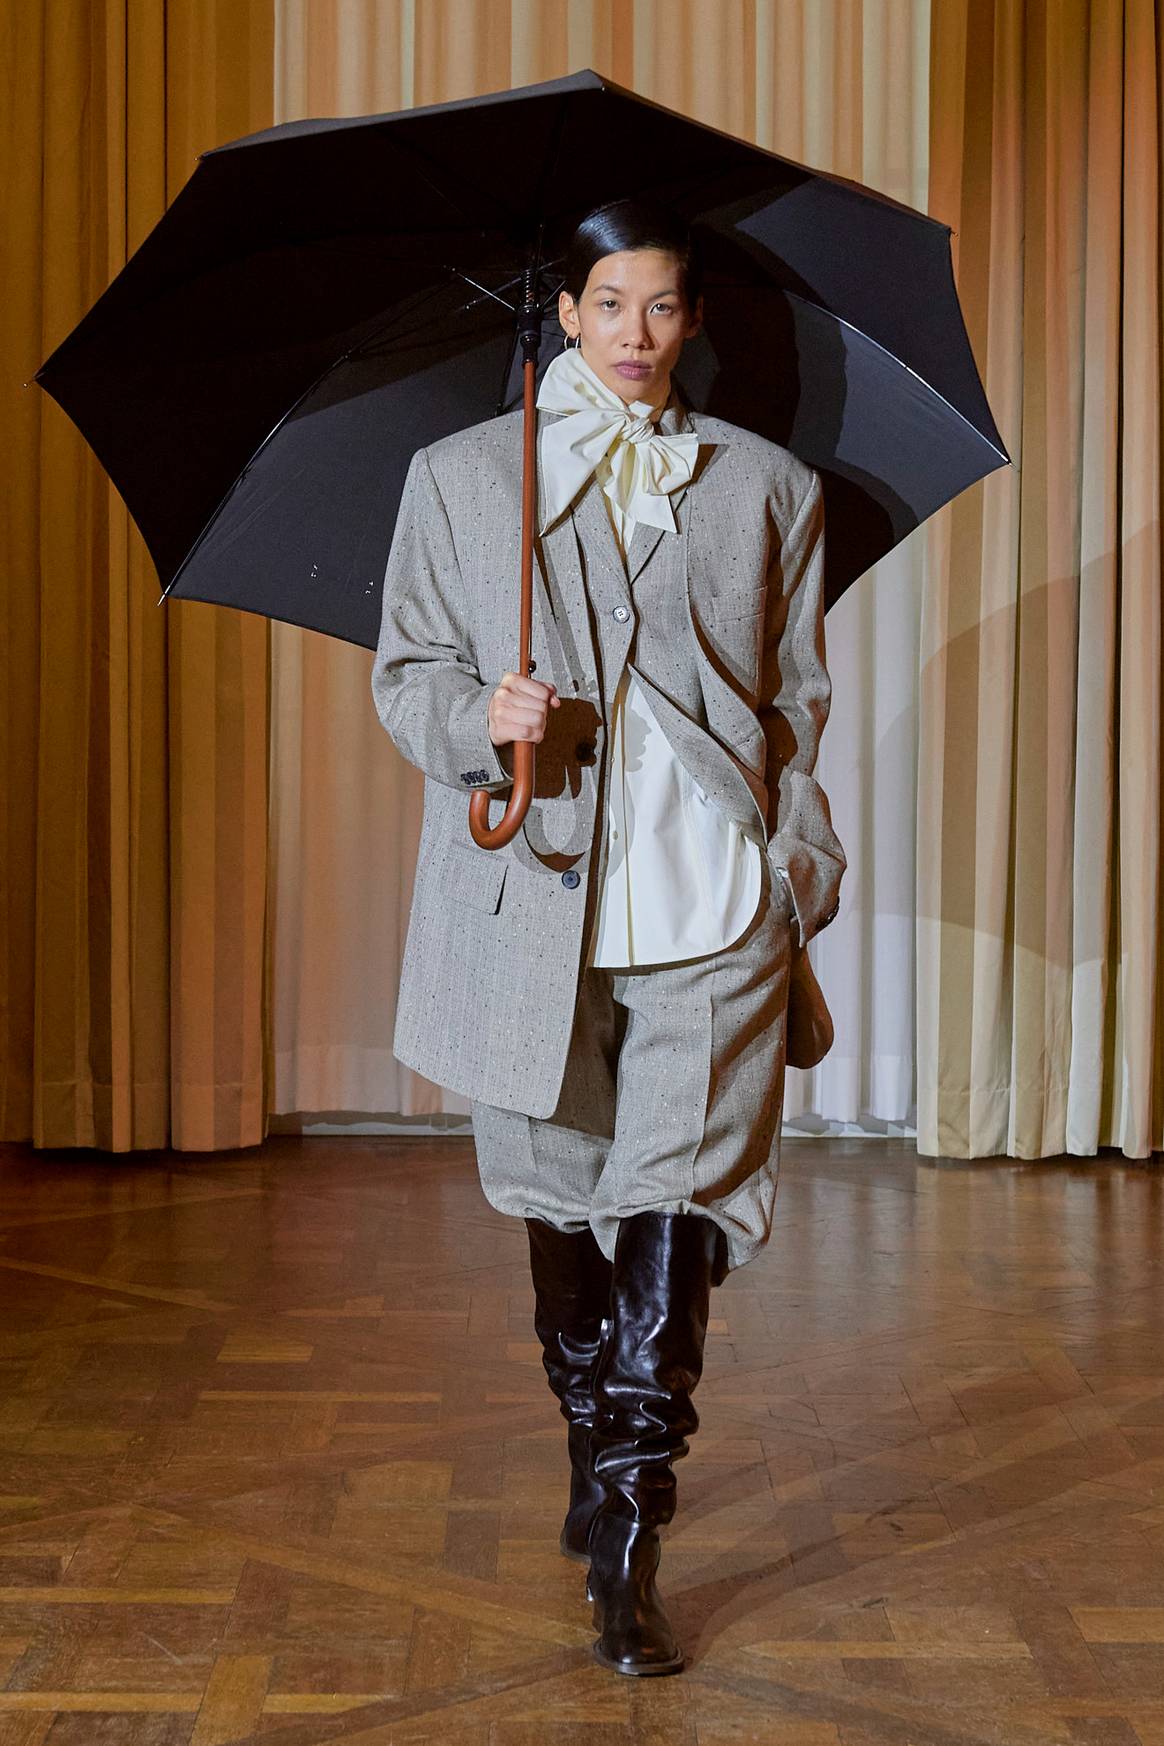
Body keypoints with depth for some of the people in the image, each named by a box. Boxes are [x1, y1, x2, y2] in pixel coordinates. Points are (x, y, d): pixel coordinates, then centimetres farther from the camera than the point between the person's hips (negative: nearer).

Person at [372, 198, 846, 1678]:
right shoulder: (458, 475, 9)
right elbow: (403, 674, 8)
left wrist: (800, 866, 5)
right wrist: (479, 716, -14)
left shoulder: (768, 486, 12)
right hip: (536, 901, 1)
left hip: (710, 905, -1)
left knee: (676, 1205, -8)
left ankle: (629, 1545, -2)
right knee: (560, 1197, 12)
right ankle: (594, 1461, 35)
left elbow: (800, 699, 14)